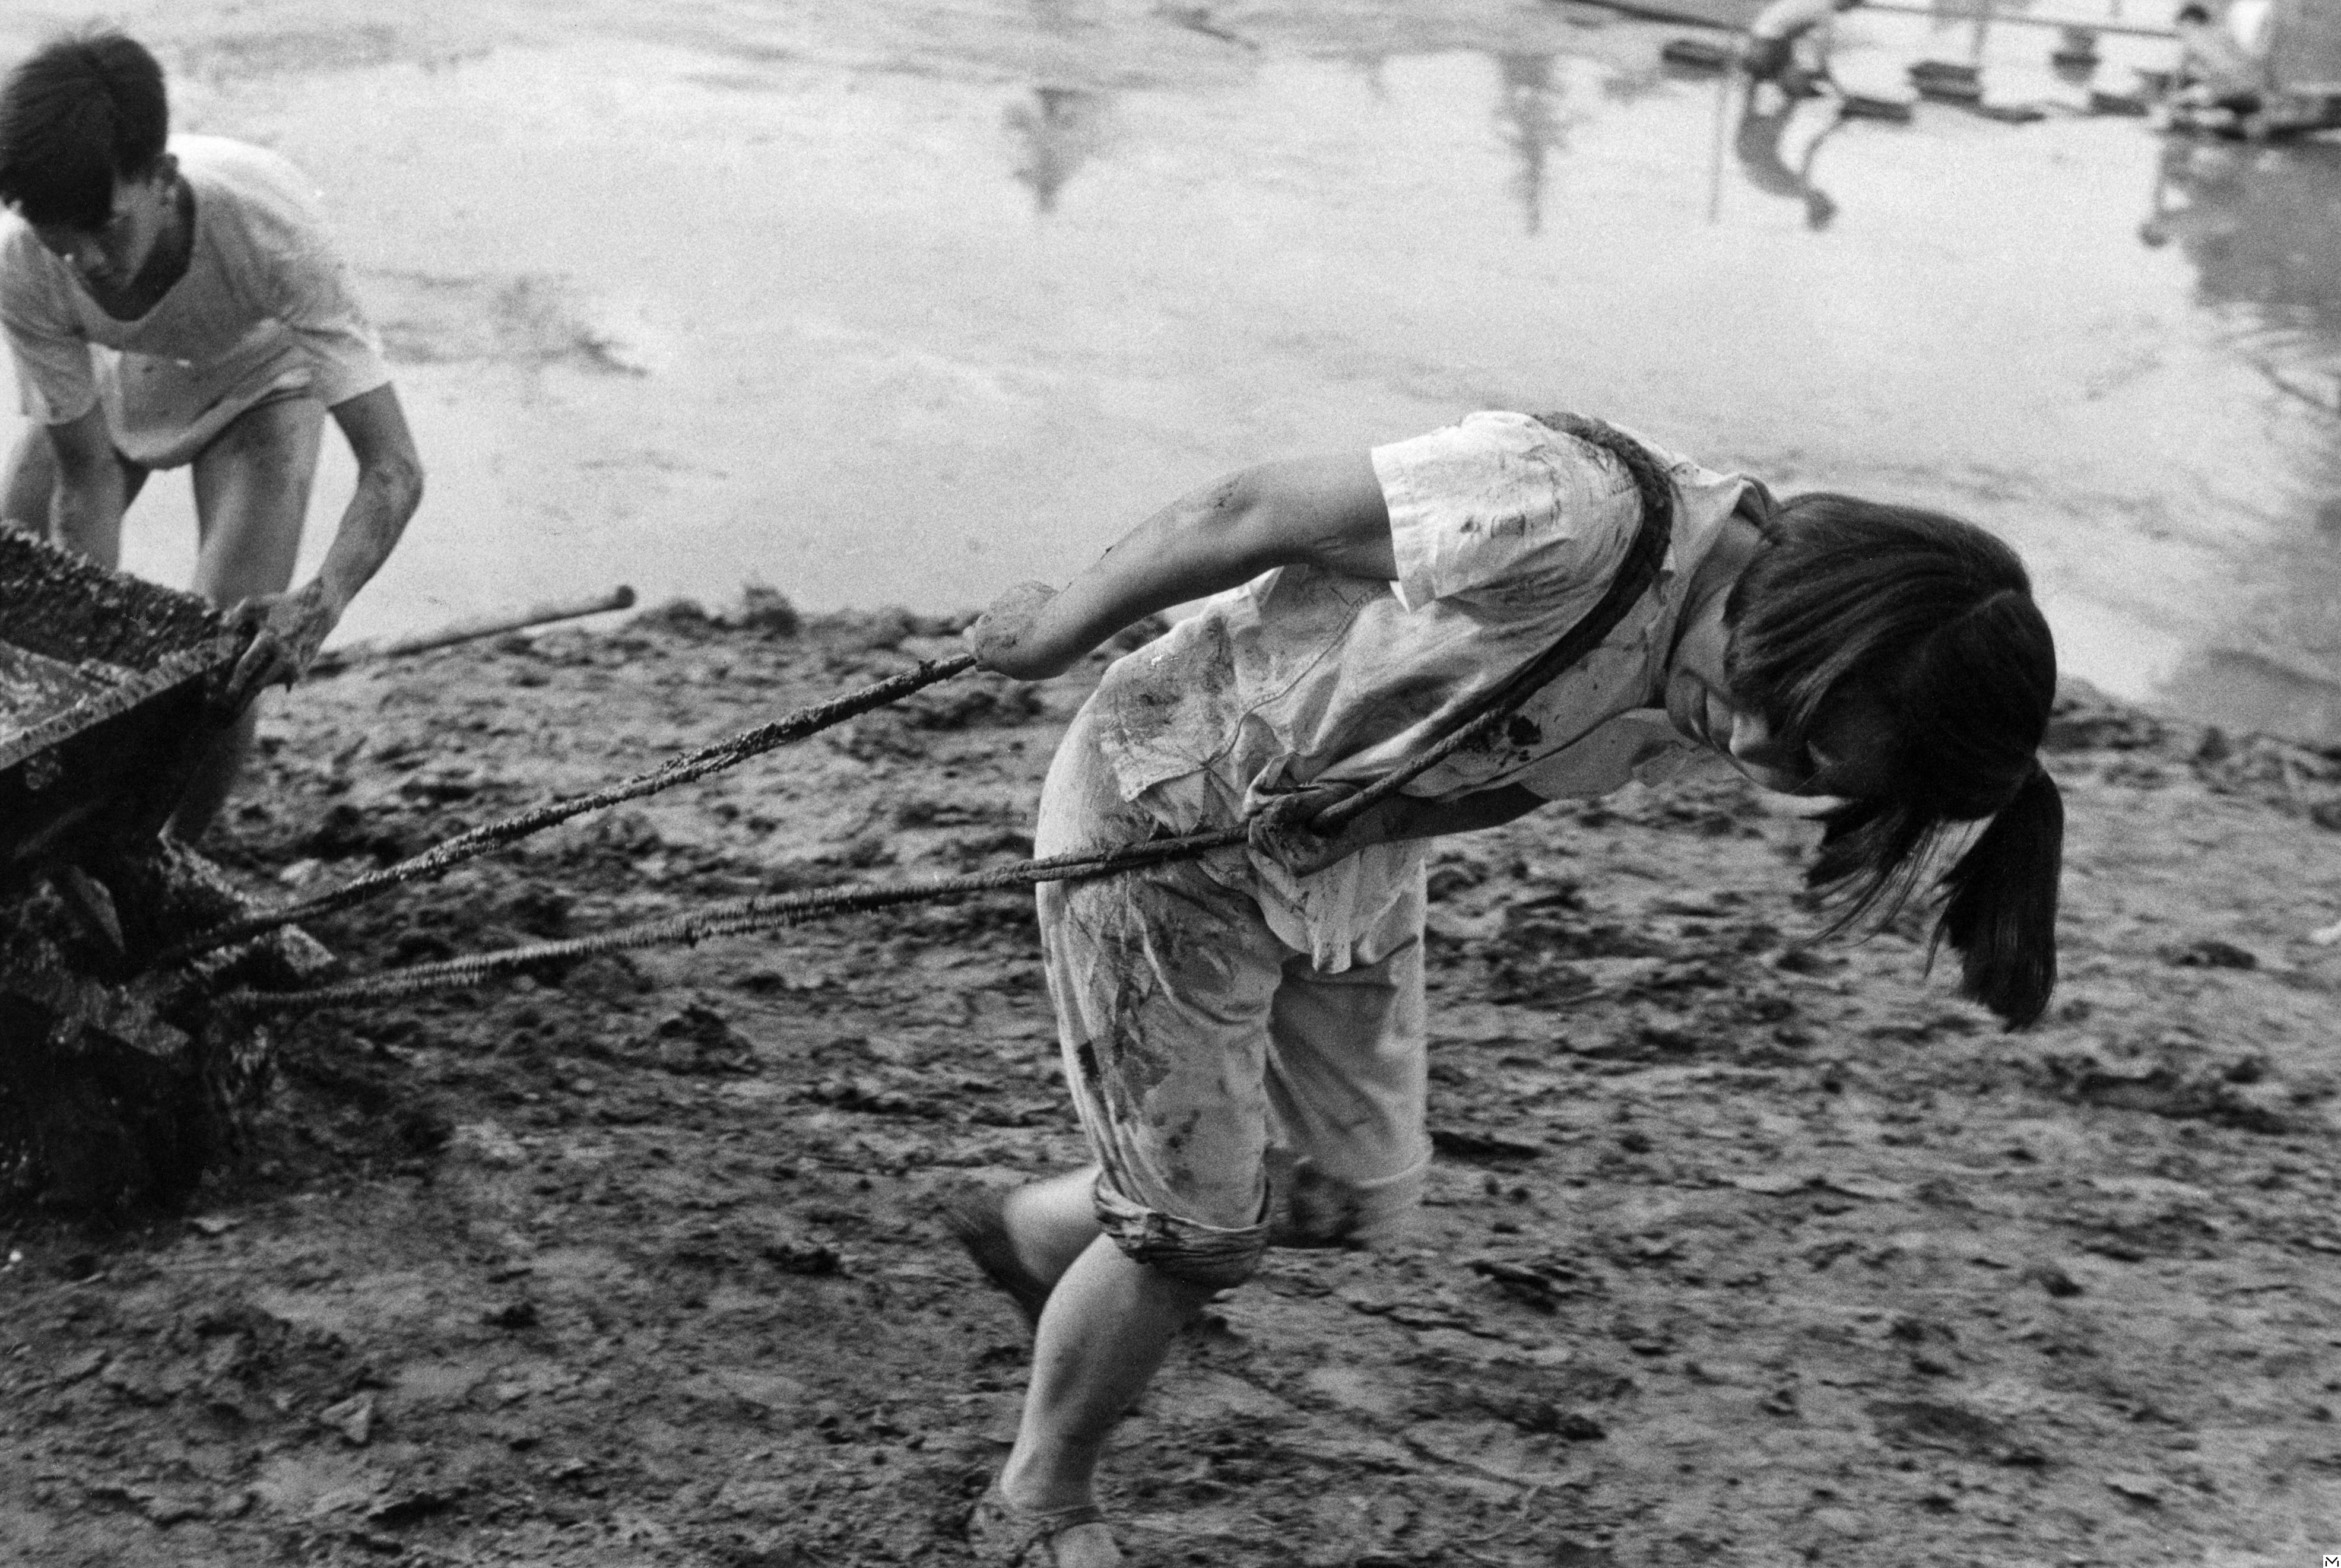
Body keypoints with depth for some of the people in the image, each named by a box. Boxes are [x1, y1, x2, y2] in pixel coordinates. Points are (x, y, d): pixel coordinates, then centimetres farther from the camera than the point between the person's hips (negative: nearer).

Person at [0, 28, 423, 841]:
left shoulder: (268, 226, -43)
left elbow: (394, 467, -45)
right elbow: (88, 479, -25)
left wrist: (320, 604, -61)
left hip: (257, 379, -2)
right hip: (107, 381, 3)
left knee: (231, 657, -18)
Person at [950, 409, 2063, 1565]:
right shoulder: (1565, 516, -38)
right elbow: (1249, 514, -26)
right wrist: (1058, 629, -13)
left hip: (1354, 868, 7)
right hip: (1164, 812, -7)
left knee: (1357, 1194, 14)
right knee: (1197, 1235, 0)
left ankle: (1029, 1231, 39)